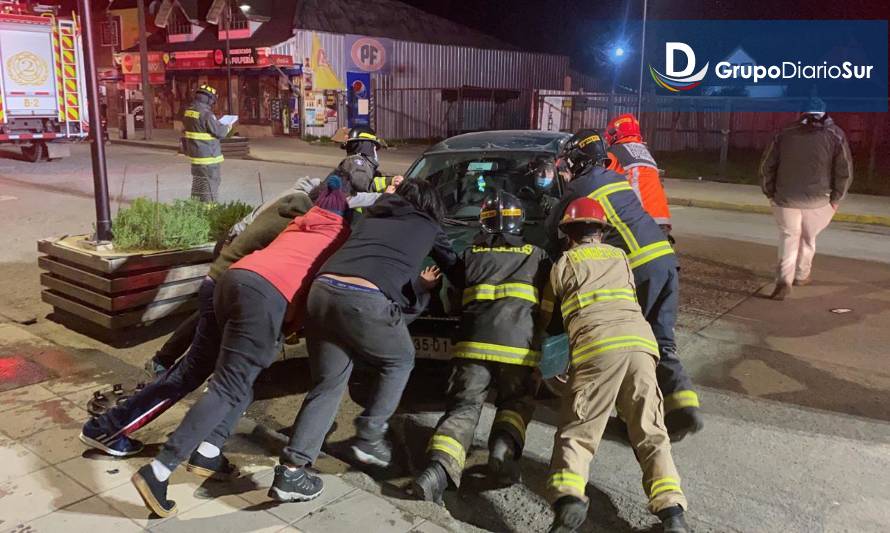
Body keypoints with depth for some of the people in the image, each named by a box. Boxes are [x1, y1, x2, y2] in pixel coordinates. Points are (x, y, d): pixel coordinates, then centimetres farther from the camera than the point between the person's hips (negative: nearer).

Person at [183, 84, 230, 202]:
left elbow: (185, 130, 16)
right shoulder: (206, 114, -22)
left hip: (194, 153, 9)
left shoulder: (188, 111, 5)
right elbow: (219, 132, -17)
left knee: (197, 183, 19)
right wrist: (227, 127, 1)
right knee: (211, 184, -1)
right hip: (208, 156, -9)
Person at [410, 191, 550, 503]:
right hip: (520, 346, 0)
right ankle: (504, 448, -8)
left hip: (474, 343, 1)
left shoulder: (471, 255, 18)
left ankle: (441, 466, -24)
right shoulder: (537, 256, 18)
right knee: (516, 403, 20)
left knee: (463, 407, 2)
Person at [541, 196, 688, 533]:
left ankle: (568, 499, -23)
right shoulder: (621, 257, 28)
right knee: (650, 433, 10)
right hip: (640, 342, 3)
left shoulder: (564, 264, 19)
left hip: (596, 348, -3)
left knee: (576, 433, 1)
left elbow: (544, 315, 29)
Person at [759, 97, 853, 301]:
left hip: (786, 198, 0)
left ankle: (784, 280, -9)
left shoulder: (785, 133, 2)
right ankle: (801, 275, 31)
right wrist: (836, 198, 5)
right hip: (817, 200, 0)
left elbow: (767, 166, 2)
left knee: (789, 237, 7)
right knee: (809, 238, 19)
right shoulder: (835, 135, -1)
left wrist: (770, 193, 11)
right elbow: (845, 171, -5)